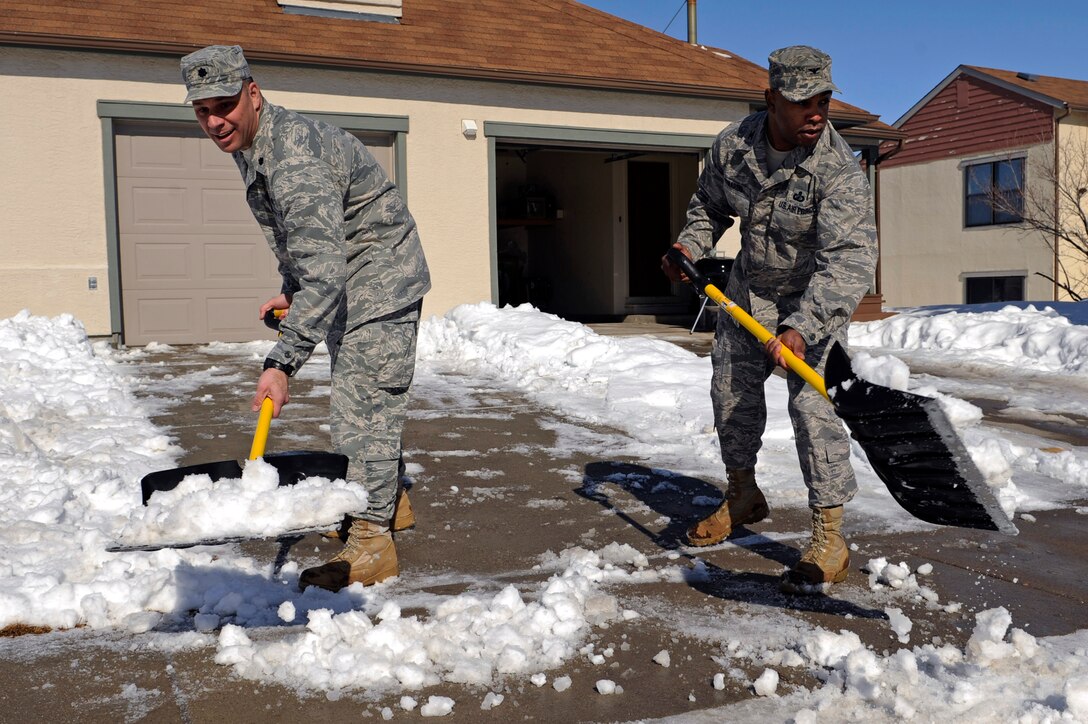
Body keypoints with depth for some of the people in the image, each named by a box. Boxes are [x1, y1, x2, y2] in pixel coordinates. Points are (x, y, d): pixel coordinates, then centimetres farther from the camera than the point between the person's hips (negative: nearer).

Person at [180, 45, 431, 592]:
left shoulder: (293, 156, -31)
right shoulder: (250, 146, 2)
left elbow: (323, 270, -38)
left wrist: (282, 361, -42)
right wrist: (290, 290, 19)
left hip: (380, 277, -11)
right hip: (343, 286, 11)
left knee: (362, 407, -11)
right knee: (360, 398, 20)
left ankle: (371, 543, -3)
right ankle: (390, 502, 36)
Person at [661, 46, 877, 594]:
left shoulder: (838, 172, -30)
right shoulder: (732, 146, -14)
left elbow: (849, 260, -39)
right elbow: (710, 204, 8)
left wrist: (802, 328, -51)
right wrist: (690, 246, -11)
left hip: (818, 296, -6)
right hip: (749, 288, 6)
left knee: (810, 403, -17)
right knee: (730, 390, 13)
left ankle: (829, 541, -9)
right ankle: (742, 497, 36)